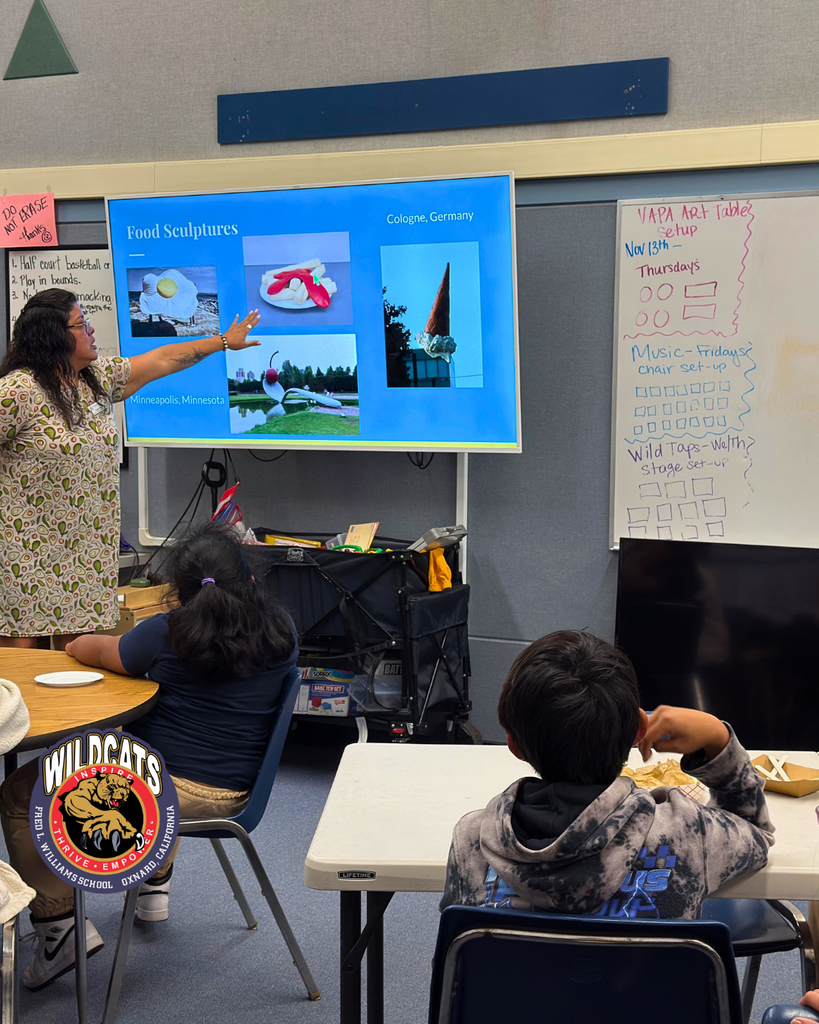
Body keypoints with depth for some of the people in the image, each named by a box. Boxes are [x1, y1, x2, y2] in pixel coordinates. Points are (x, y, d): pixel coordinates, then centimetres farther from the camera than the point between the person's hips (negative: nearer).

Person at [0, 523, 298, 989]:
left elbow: (90, 650, 2)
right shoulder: (283, 632, -3)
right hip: (234, 793, 7)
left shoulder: (168, 635, -14)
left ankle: (62, 923, 4)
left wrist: (78, 644, 26)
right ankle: (157, 886, 44)